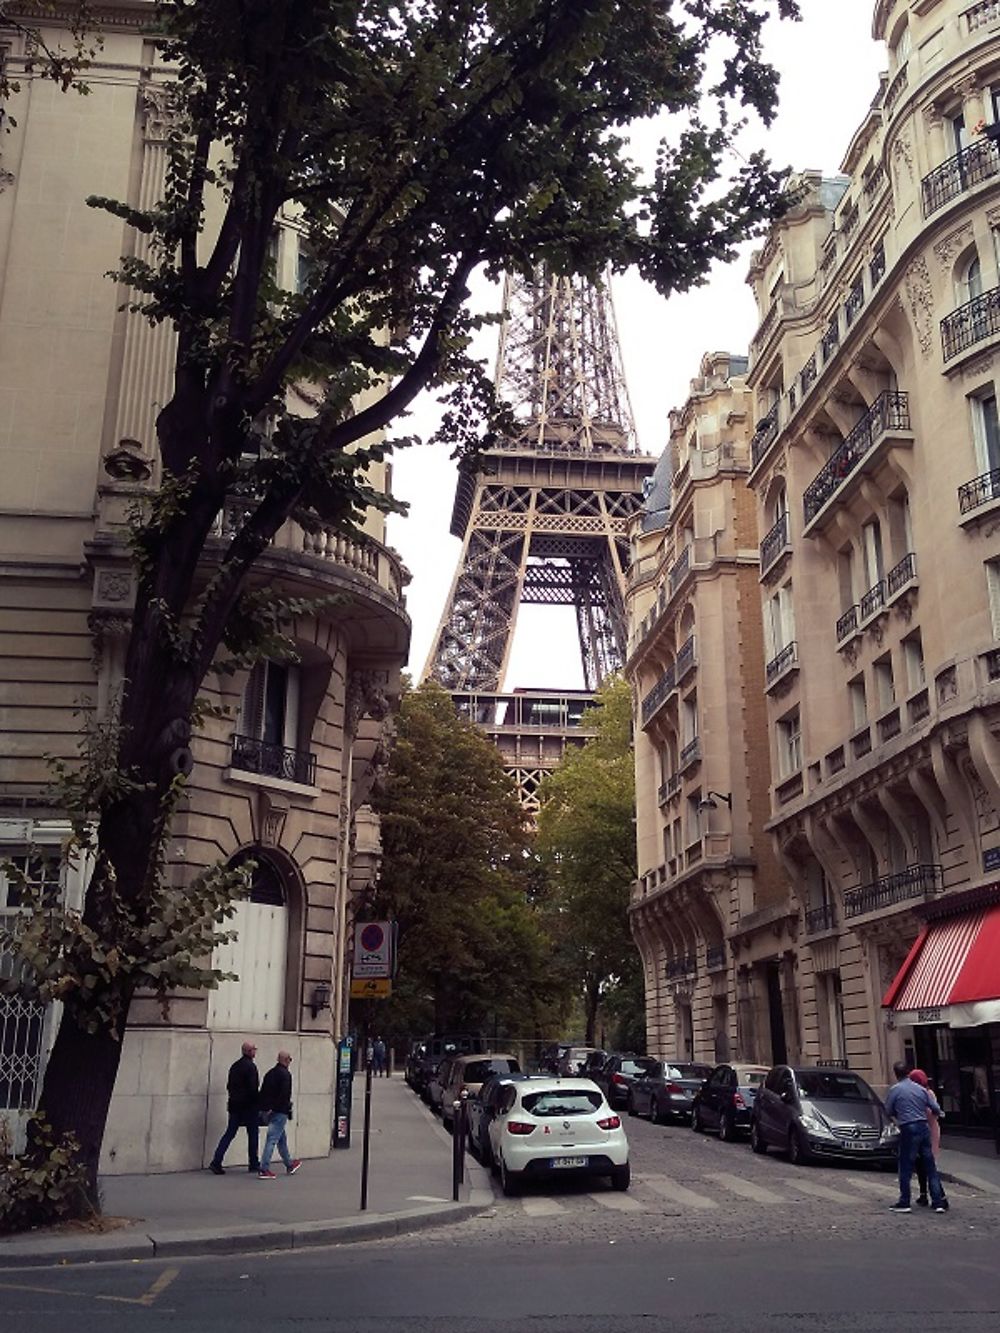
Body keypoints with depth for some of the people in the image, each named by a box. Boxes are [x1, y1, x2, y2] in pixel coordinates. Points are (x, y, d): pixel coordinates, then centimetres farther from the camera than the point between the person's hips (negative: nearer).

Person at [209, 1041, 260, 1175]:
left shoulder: (234, 1065, 11)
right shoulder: (250, 1066, -14)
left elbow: (229, 1085, 16)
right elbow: (253, 1088, -18)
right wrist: (258, 1103, -7)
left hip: (235, 1105, 7)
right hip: (248, 1106, -7)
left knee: (229, 1133, 8)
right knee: (253, 1134, 6)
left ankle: (216, 1162, -1)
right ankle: (253, 1164, 13)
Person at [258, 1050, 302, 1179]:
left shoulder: (270, 1073, 12)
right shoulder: (285, 1074, -13)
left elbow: (262, 1092, 11)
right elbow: (285, 1095, -21)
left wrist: (264, 1108, 11)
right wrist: (289, 1111, -14)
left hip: (269, 1111, 9)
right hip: (279, 1112, -9)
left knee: (282, 1138, 21)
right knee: (272, 1139, -7)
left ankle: (289, 1164, 34)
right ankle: (264, 1170, -8)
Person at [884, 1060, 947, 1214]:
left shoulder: (894, 1090, -5)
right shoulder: (921, 1089, 7)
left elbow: (889, 1111, 2)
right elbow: (936, 1109, 11)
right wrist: (940, 1113, 35)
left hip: (908, 1130, -5)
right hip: (924, 1127, 5)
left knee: (906, 1168, 2)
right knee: (930, 1166, 10)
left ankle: (904, 1202, 5)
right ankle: (939, 1202, 11)